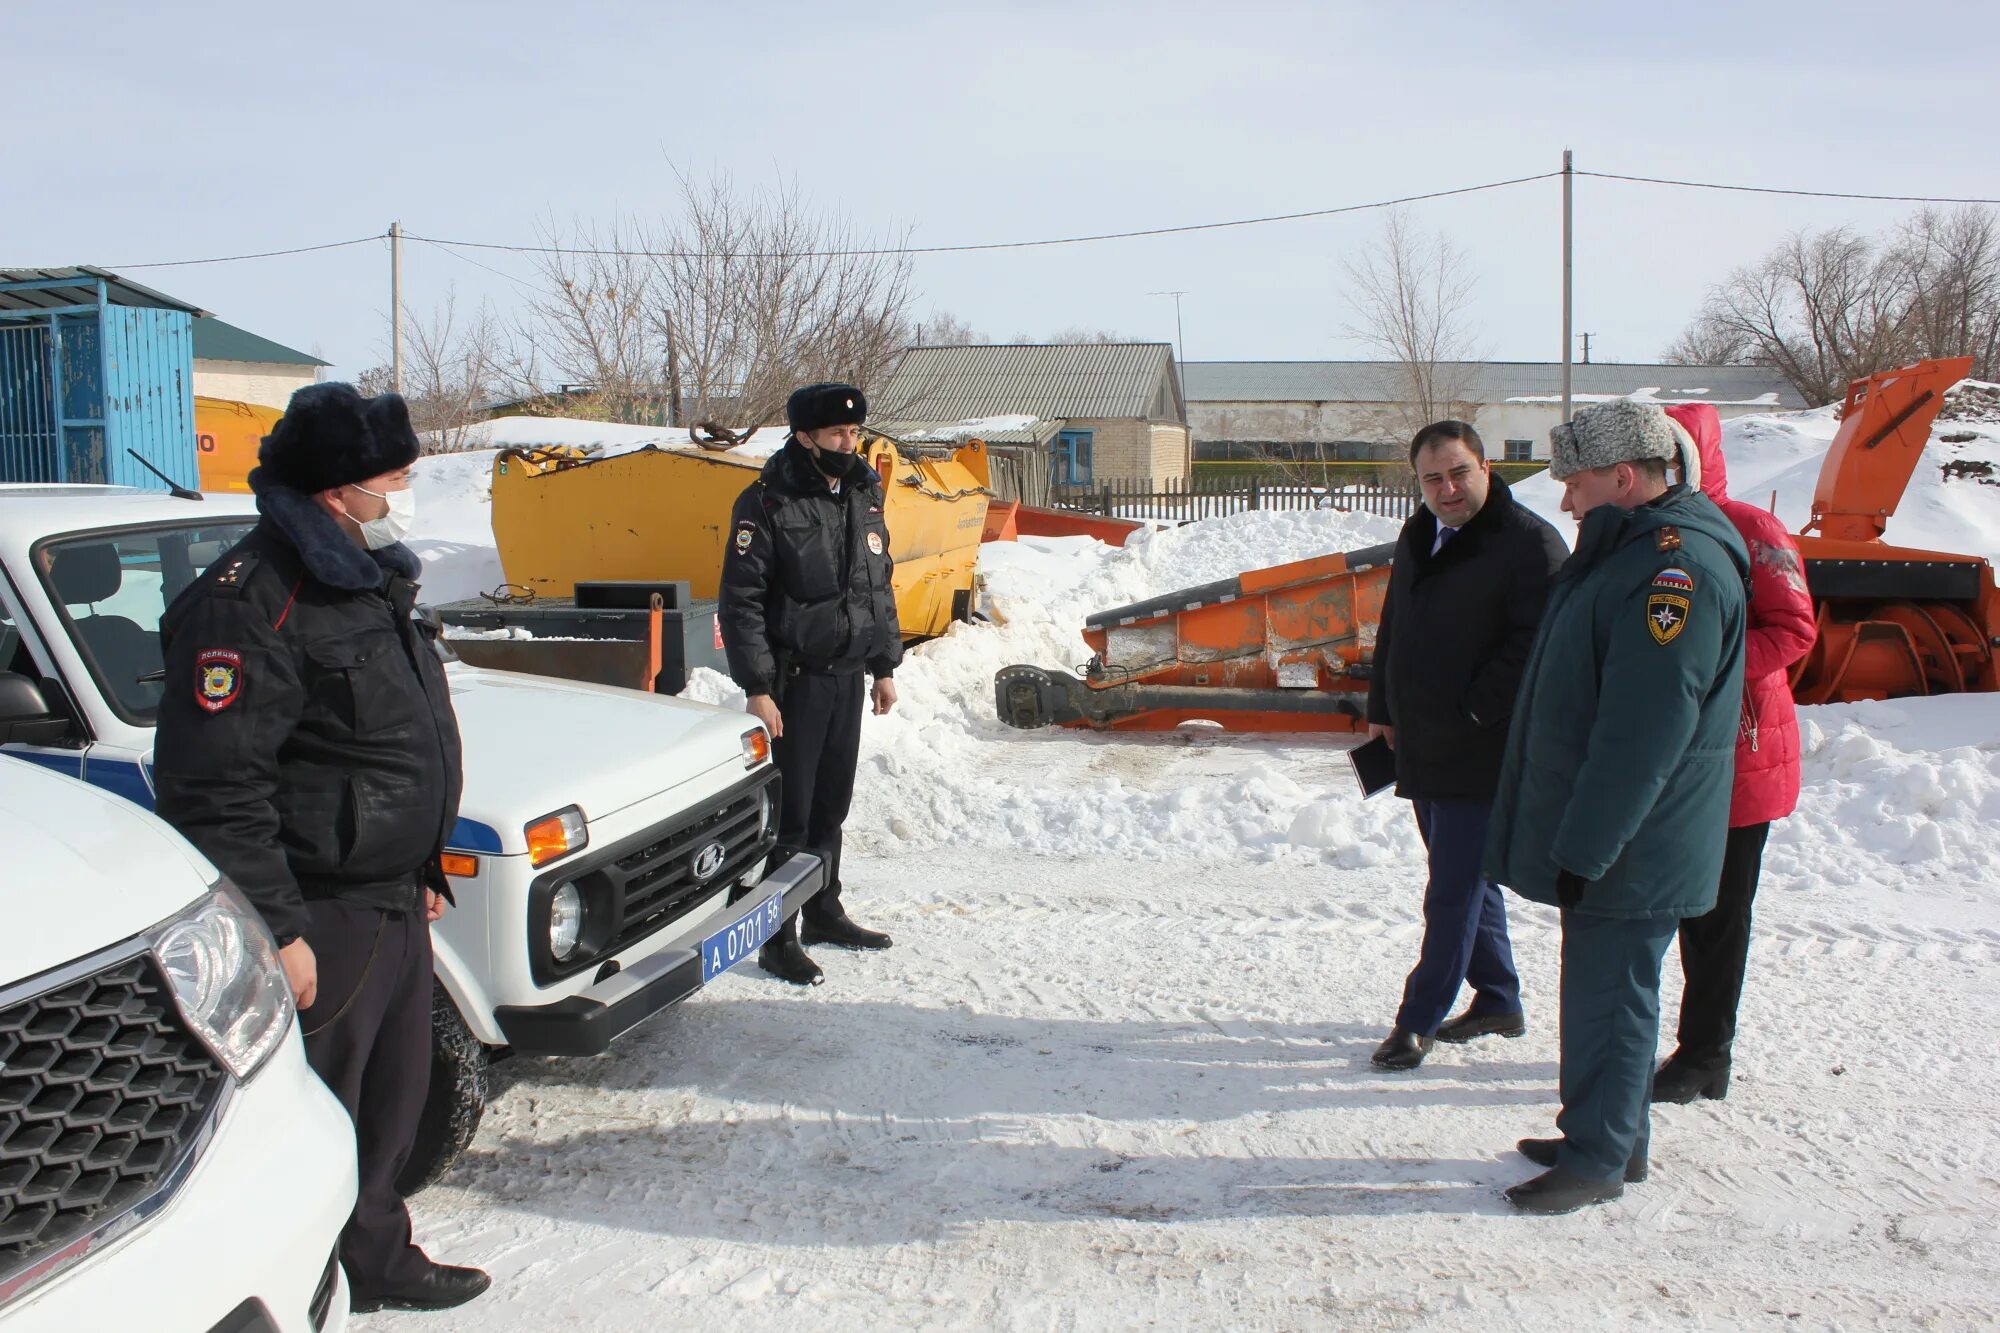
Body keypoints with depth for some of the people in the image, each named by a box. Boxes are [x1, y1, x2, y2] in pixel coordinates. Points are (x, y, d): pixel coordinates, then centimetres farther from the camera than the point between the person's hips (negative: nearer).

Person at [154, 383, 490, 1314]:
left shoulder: (371, 577, 12)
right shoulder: (250, 603, -20)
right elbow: (214, 789, -24)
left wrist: (423, 867, 22)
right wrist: (274, 930, -25)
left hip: (390, 899, 10)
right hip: (319, 915, -10)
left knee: (390, 1100, 21)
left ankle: (376, 1261, 38)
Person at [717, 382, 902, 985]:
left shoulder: (863, 496, 10)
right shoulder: (768, 504, -12)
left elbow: (880, 589, 19)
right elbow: (740, 602, -13)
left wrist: (885, 666, 16)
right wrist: (757, 687, -18)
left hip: (848, 676, 7)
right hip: (795, 679, -6)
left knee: (832, 804, 16)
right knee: (789, 811, -3)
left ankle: (824, 913, 29)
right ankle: (779, 939, 6)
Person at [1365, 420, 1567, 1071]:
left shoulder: (1529, 543, -13)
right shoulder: (1418, 536, 11)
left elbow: (1535, 644, -20)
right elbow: (1393, 627, 21)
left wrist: (1470, 711, -18)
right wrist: (1382, 709, 17)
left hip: (1481, 755, -8)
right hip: (1421, 748, 8)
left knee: (1455, 890, -1)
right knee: (1466, 879, 18)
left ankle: (1419, 1020, 8)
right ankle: (1498, 1000, 32)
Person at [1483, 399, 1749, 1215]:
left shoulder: (1680, 565, -22)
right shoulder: (1631, 550, 13)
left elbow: (1645, 729, -26)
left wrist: (1586, 846, -23)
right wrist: (1576, 840, 20)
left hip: (1632, 845, -10)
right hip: (1599, 837, 10)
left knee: (1610, 993, 0)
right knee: (1604, 985, 17)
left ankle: (1598, 1159, 11)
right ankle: (1608, 1137, 30)